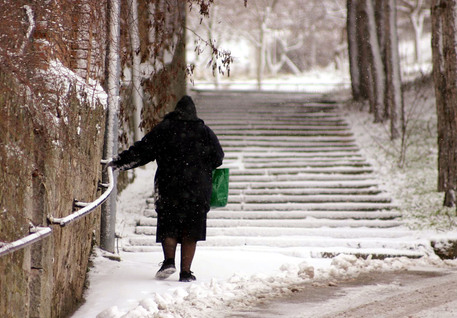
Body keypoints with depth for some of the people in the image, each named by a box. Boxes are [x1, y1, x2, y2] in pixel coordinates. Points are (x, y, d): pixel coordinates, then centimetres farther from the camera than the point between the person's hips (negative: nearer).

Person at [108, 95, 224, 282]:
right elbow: (217, 157, 7)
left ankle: (169, 260, -13)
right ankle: (185, 272, 1)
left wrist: (118, 163, 8)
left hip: (168, 187, -1)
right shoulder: (204, 131, 6)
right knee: (190, 231, 5)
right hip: (198, 188, 1)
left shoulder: (163, 129, 2)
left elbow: (141, 152, 0)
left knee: (168, 227, 8)